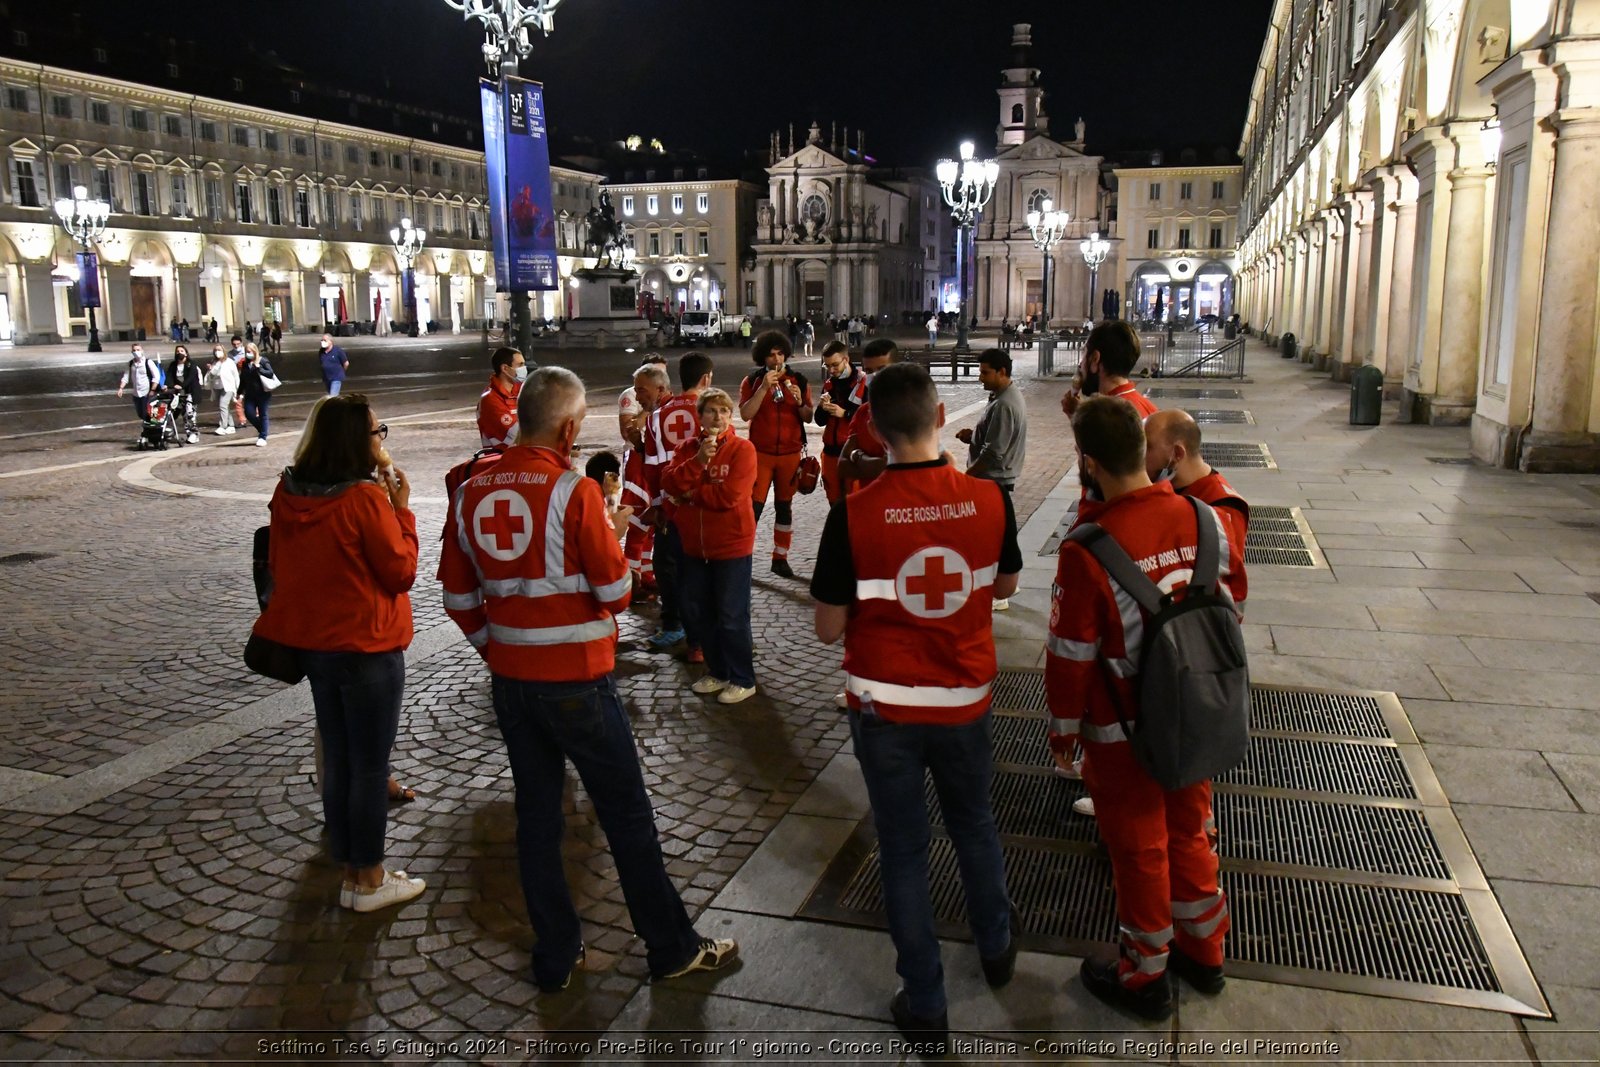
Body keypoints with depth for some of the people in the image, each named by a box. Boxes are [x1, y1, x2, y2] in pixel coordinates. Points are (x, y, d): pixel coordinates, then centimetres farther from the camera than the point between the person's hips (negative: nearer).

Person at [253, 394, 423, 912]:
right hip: (367, 648, -7)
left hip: (312, 642, 7)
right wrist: (402, 509, -9)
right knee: (370, 766, 5)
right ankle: (369, 881, 16)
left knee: (337, 760, 17)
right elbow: (401, 573, -14)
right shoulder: (367, 499, -21)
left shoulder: (289, 494, 0)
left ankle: (351, 869, 28)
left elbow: (277, 564, 11)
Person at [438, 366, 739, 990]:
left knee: (536, 816, 15)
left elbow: (458, 598, 7)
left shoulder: (471, 493, 2)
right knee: (628, 815, 7)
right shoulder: (573, 490, -16)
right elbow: (615, 592, -13)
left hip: (510, 680, 6)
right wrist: (614, 541, 6)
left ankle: (556, 959, 27)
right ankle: (673, 948, 21)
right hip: (577, 679, -6)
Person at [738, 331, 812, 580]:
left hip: (790, 454, 2)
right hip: (761, 453, -2)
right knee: (754, 505, -8)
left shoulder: (798, 380, 3)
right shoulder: (752, 381, -1)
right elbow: (745, 414, -14)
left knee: (785, 506, 8)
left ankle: (780, 558, 16)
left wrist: (800, 401, -18)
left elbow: (808, 418, 1)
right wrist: (764, 387, -21)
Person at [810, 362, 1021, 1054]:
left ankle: (925, 1008, 24)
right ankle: (996, 948, 48)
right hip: (966, 700, 3)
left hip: (885, 709, -2)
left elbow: (828, 628, -12)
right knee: (974, 825, 27)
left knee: (904, 851, 13)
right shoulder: (989, 499, -12)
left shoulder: (854, 514, -19)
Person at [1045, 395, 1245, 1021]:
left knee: (1139, 850, 13)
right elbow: (1232, 607, 5)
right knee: (1189, 832, 23)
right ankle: (1202, 951, 43)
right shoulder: (1204, 519, -9)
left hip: (1126, 734, -5)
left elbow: (1071, 657, -18)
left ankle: (1144, 978, 32)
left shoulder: (1086, 552, -26)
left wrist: (1062, 733, -3)